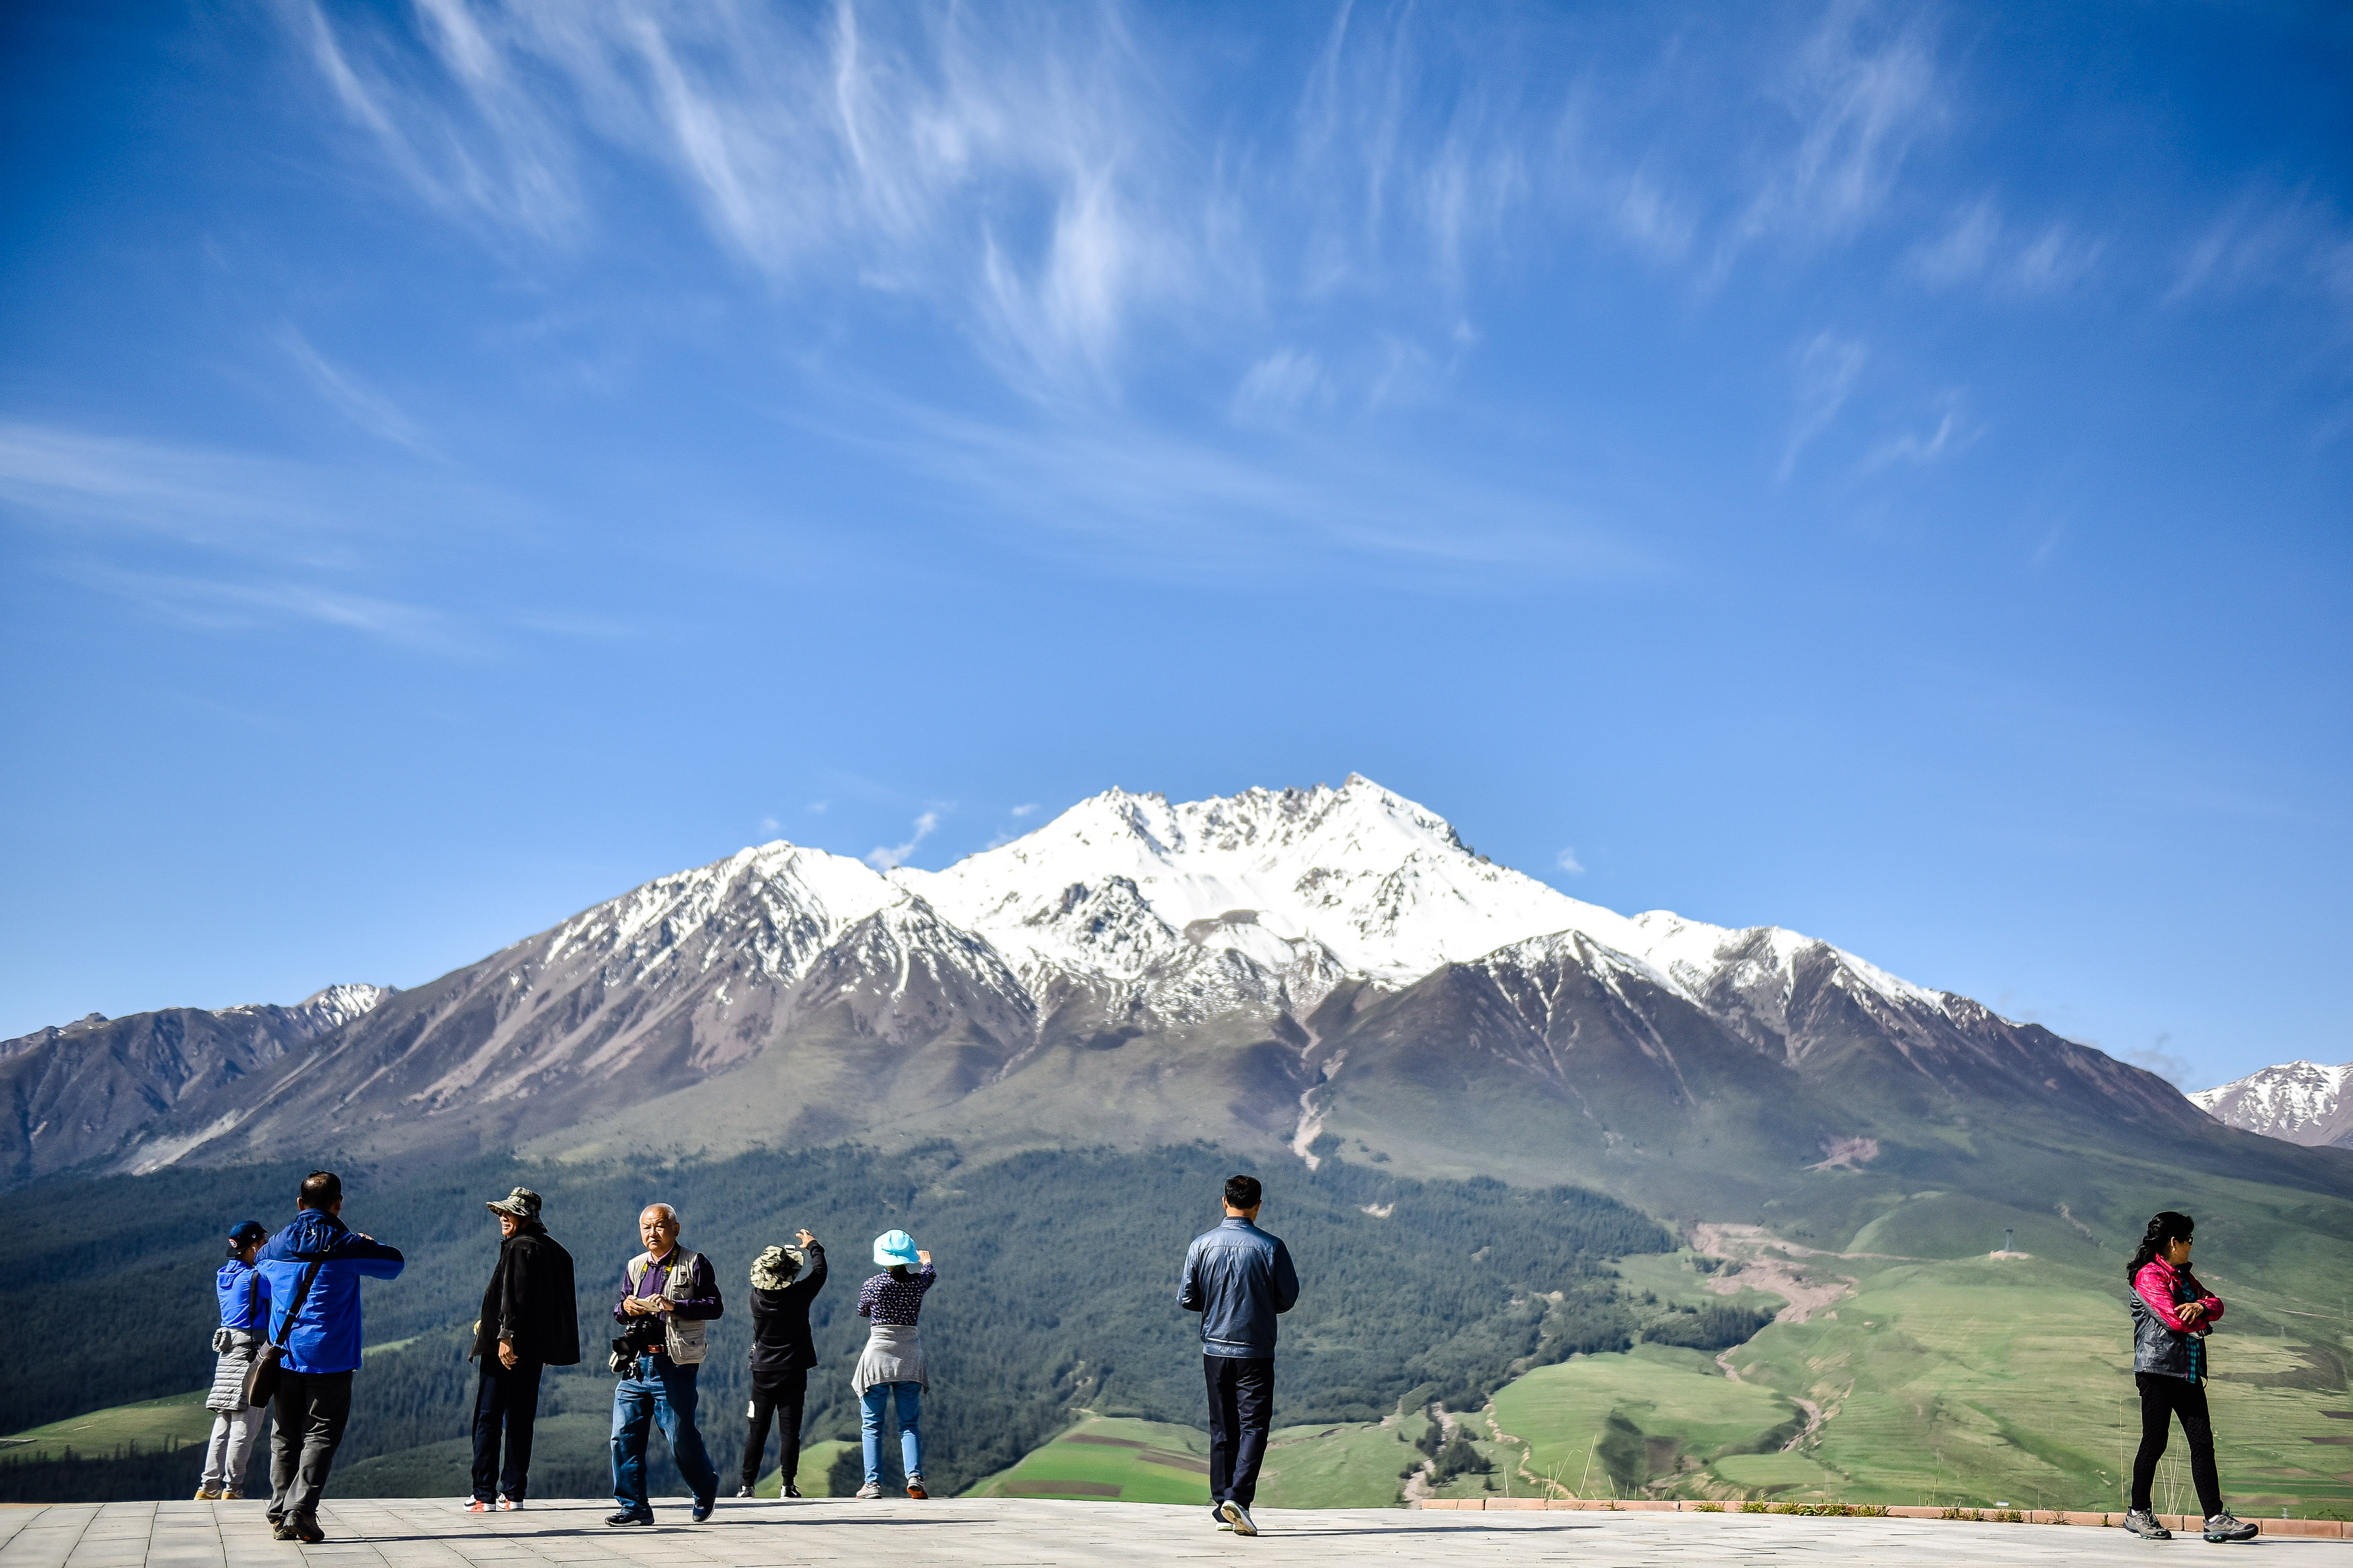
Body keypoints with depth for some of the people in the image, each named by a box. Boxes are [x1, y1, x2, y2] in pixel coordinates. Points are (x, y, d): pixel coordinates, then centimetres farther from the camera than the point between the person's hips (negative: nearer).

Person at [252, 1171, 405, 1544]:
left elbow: (259, 1264, 29)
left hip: (285, 1355, 4)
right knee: (321, 1435, -1)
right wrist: (369, 1242, 24)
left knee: (285, 1436, 13)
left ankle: (280, 1516, 13)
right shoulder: (345, 1245, -8)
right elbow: (394, 1264, 5)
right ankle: (301, 1512, -13)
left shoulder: (278, 1245, 4)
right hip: (330, 1357, -4)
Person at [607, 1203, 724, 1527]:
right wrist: (625, 1308, -2)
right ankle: (633, 1506, 10)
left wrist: (673, 1305, -21)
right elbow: (619, 1310, 22)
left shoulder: (695, 1264, -1)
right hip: (635, 1365, 5)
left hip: (674, 1366, -5)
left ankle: (706, 1489, 24)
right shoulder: (635, 1267, 16)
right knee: (624, 1436, -1)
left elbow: (715, 1306, -9)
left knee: (681, 1438, -1)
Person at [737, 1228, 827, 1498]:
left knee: (757, 1430, 8)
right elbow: (819, 1272, 5)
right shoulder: (798, 1295, -14)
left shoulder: (757, 1298, -7)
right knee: (789, 1429, 1)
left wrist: (795, 1251, 28)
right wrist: (813, 1246, 23)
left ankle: (746, 1485, 9)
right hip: (793, 1373, -2)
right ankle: (787, 1484, -1)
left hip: (763, 1372, 2)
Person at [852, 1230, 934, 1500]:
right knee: (910, 1424, 7)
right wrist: (927, 1261, 46)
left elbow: (862, 1312, 13)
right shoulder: (918, 1283, -1)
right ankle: (915, 1476, -11)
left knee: (871, 1425, 7)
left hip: (878, 1353, -2)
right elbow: (931, 1274, 24)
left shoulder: (872, 1286, -7)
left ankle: (873, 1483, 1)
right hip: (910, 1356, 2)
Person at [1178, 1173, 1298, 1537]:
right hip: (1256, 1351, -3)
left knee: (1222, 1429, 13)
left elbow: (1186, 1298, 0)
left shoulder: (1201, 1245, -4)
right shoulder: (1271, 1247, -10)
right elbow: (1288, 1298, -3)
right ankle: (1238, 1497, -16)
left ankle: (1222, 1504, 17)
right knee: (1253, 1426, 0)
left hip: (1215, 1349, 3)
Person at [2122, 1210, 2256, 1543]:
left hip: (2189, 1372, 8)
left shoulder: (2183, 1275, 21)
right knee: (2155, 1442, -3)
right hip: (2157, 1369, -8)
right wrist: (2202, 1321, 1)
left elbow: (2216, 1303, 12)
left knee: (2203, 1442, 0)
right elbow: (2175, 1319, -19)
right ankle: (2138, 1514, 10)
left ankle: (2216, 1519, -2)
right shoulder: (2149, 1276, -9)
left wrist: (2201, 1306, -10)